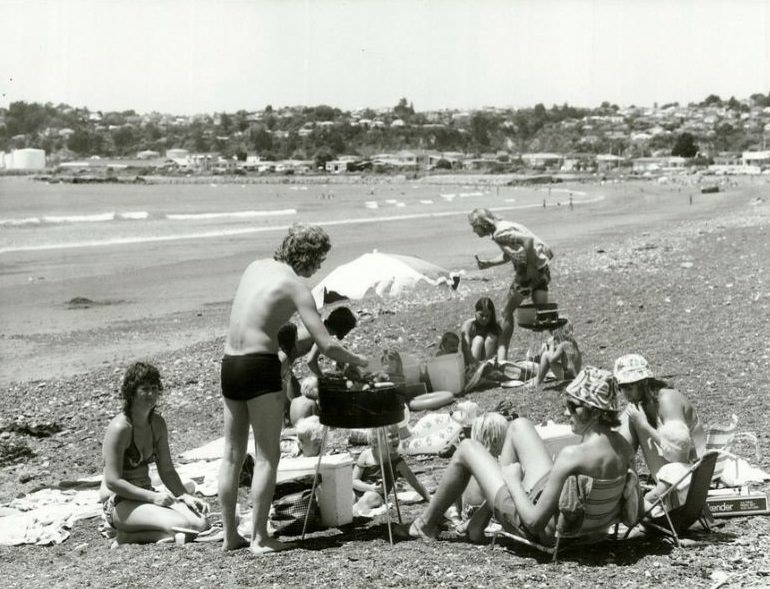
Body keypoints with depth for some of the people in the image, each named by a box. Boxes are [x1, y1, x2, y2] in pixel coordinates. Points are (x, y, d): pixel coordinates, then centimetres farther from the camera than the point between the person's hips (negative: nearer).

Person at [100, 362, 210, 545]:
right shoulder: (120, 427, -18)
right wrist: (152, 497, -23)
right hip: (119, 504, -8)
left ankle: (134, 536, -2)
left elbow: (167, 470, 11)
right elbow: (112, 481, -20)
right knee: (182, 526, -28)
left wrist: (185, 496, -6)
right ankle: (126, 537, -8)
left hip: (147, 495, 8)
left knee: (201, 523, -13)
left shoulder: (157, 423, 6)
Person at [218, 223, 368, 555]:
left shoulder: (255, 267, 13)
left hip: (229, 364, 7)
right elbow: (326, 345, -11)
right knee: (267, 456, 0)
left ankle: (230, 535, 18)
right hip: (260, 366, -7)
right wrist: (357, 361, 6)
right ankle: (259, 538, 0)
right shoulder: (295, 285, -7)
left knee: (233, 455, 13)